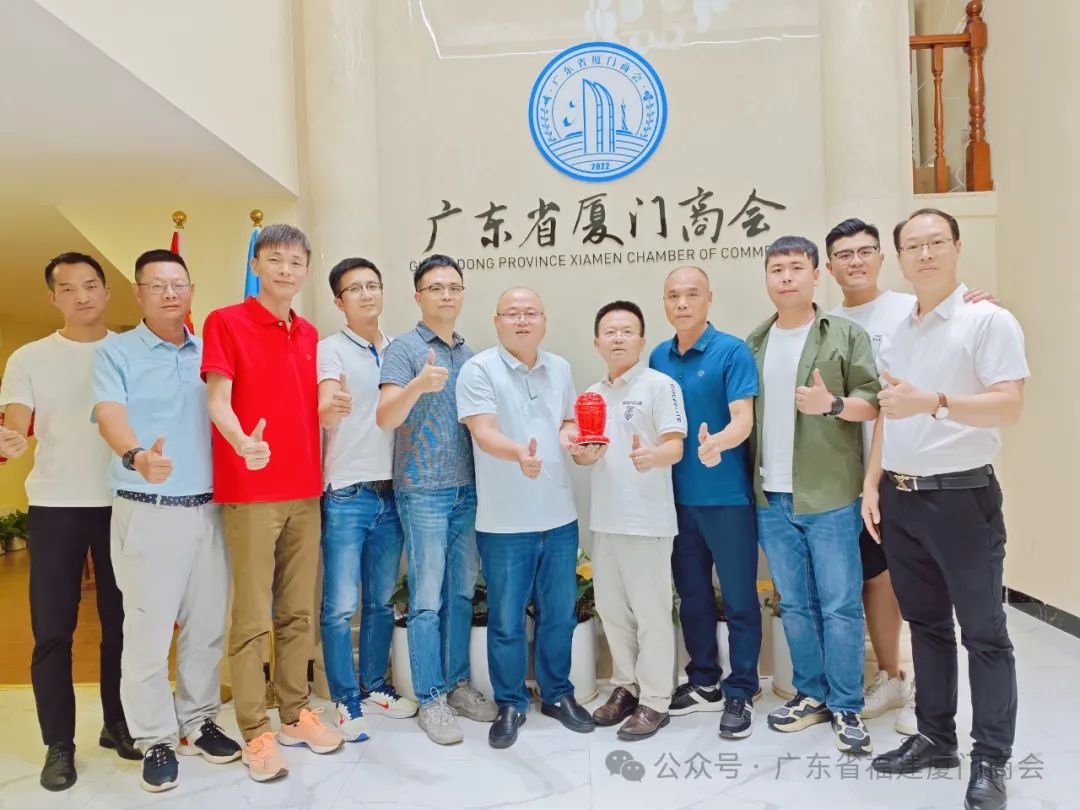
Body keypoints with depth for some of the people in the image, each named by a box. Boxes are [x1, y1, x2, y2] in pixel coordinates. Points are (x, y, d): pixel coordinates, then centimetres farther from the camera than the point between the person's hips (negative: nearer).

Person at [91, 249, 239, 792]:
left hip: (209, 508, 4)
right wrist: (137, 456, -36)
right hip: (147, 511, -4)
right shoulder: (116, 352, 1)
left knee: (207, 624, 11)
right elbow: (110, 414, -15)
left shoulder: (209, 354, 12)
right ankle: (155, 739, 17)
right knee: (148, 628, 0)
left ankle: (197, 722, 28)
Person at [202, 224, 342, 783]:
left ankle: (295, 714, 26)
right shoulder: (224, 322, -3)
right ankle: (255, 732, 12)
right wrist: (243, 443, -30)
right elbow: (217, 400, -13)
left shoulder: (309, 335, 14)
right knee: (252, 618, 0)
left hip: (305, 490, 6)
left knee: (298, 612, 13)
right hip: (250, 493, -5)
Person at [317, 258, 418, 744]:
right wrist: (332, 408, -43)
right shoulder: (331, 349, -4)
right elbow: (324, 410, -20)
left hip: (391, 493, 5)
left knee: (382, 601, 14)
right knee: (341, 606, -1)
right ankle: (345, 701, 12)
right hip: (346, 495, -5)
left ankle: (374, 686, 28)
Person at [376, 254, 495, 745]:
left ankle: (457, 684, 25)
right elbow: (385, 418, -17)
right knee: (428, 598, 0)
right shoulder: (404, 349, -5)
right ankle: (431, 700, 11)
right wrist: (419, 384, -35)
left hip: (468, 488, 6)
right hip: (423, 490, -6)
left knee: (462, 593, 12)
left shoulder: (469, 354, 13)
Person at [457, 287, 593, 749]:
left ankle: (558, 694, 35)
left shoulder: (560, 369, 10)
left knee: (559, 614, 16)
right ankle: (510, 705, 27)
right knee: (506, 620, 8)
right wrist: (519, 453, -38)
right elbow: (484, 433, -19)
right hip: (505, 521, -4)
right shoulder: (479, 369, -8)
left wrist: (570, 434, -4)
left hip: (559, 517, 5)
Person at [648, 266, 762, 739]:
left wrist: (717, 444, -37)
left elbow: (743, 421, -19)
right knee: (692, 596, 15)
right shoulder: (659, 358, 7)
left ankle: (740, 693, 21)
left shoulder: (732, 352, -9)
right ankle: (704, 683, 31)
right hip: (678, 496, 5)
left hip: (727, 496, -5)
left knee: (739, 599, 5)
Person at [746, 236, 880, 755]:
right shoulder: (753, 344, 11)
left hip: (830, 496, -4)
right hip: (772, 499, 4)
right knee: (794, 604, 13)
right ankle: (811, 694, 27)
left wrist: (833, 405, -24)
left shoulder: (845, 334, -1)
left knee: (840, 605, 2)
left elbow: (874, 401, -5)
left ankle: (846, 707, 16)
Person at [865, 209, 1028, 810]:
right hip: (900, 499, 6)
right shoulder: (898, 331, 12)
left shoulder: (989, 320, -7)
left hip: (962, 498, -6)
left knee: (984, 633, 4)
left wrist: (934, 402, -31)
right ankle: (936, 737, 29)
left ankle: (991, 761, 16)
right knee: (927, 624, 15)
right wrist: (872, 485, 10)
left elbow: (1010, 406, -17)